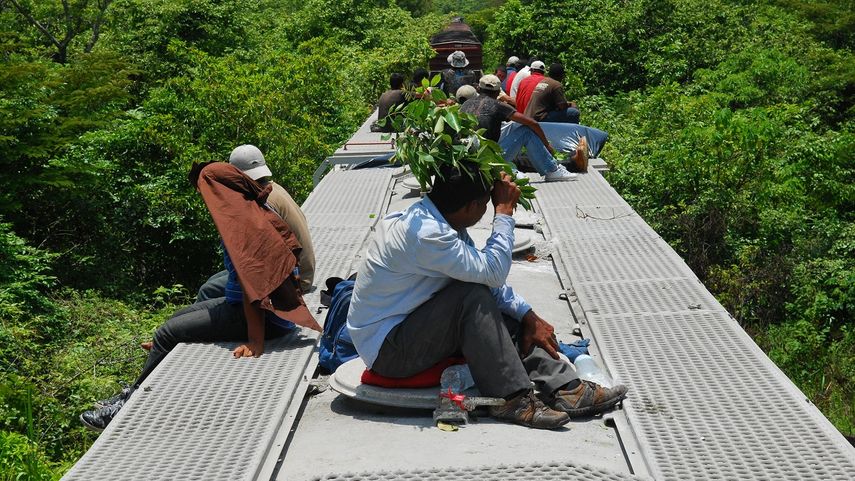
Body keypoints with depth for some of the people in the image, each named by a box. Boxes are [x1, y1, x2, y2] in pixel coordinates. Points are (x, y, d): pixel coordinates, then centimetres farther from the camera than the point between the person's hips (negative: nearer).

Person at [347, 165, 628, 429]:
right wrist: (504, 211, -17)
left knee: (506, 316, 0)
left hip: (410, 326, 10)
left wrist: (528, 316, 0)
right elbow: (492, 271, -26)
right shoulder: (425, 233, -27)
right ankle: (511, 399, -21)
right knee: (473, 297, -25)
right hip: (387, 351, -9)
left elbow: (488, 277, 9)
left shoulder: (433, 219, 4)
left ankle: (566, 389, -8)